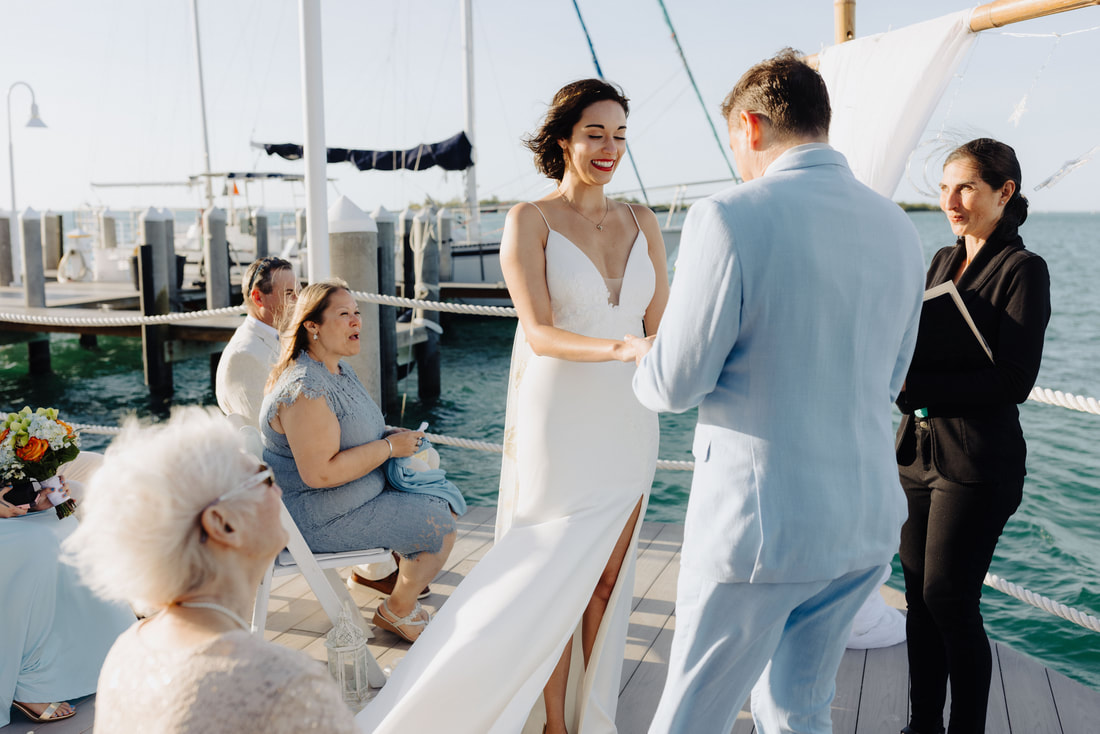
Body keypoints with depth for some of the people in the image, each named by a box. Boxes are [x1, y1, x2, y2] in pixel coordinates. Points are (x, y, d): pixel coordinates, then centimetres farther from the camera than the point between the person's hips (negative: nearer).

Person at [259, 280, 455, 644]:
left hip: (356, 491, 11)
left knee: (439, 497, 15)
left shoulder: (338, 369, 7)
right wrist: (389, 447, -23)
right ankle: (397, 611, 13)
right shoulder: (305, 389, -27)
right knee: (441, 526, -9)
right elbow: (320, 472, -31)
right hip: (320, 519, -10)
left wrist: (391, 435, 4)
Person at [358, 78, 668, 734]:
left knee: (608, 581, 12)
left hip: (627, 428, 4)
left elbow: (661, 329, 4)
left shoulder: (642, 224, 8)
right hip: (558, 428, -4)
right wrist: (619, 349, -32)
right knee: (552, 583, 6)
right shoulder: (530, 221, -6)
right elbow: (540, 334, -16)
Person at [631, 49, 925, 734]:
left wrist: (645, 373, 8)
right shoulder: (898, 228, 4)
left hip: (760, 519, -6)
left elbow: (676, 382, -14)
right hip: (870, 518, 6)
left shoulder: (731, 217, -17)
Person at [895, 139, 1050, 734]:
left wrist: (913, 387, -22)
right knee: (919, 596, 12)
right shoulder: (943, 261, 13)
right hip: (918, 451, 7)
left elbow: (1013, 380, -16)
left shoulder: (1023, 270, -8)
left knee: (950, 601, -2)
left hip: (976, 461, -6)